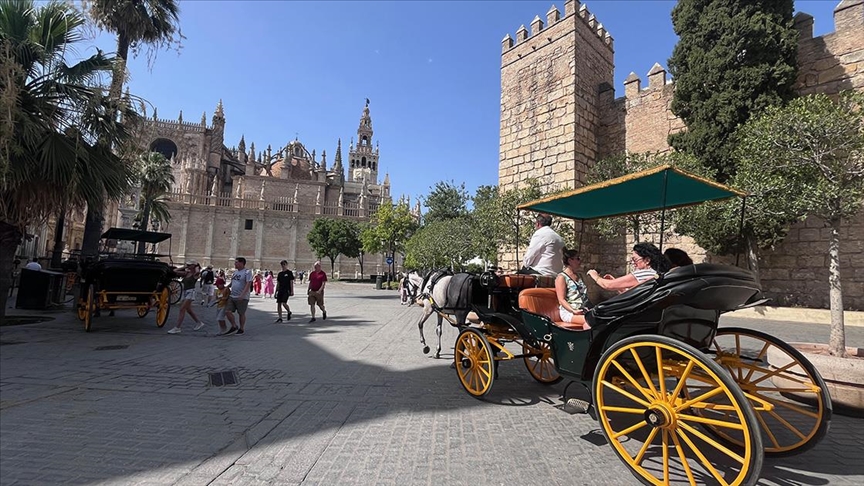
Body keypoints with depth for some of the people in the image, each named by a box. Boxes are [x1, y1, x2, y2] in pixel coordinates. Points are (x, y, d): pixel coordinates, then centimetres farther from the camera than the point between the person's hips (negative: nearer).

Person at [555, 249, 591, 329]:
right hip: (568, 311, -6)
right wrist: (573, 311, -21)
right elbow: (561, 300, -9)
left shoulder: (578, 276, 22)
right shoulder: (561, 277, -2)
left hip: (584, 310, 7)